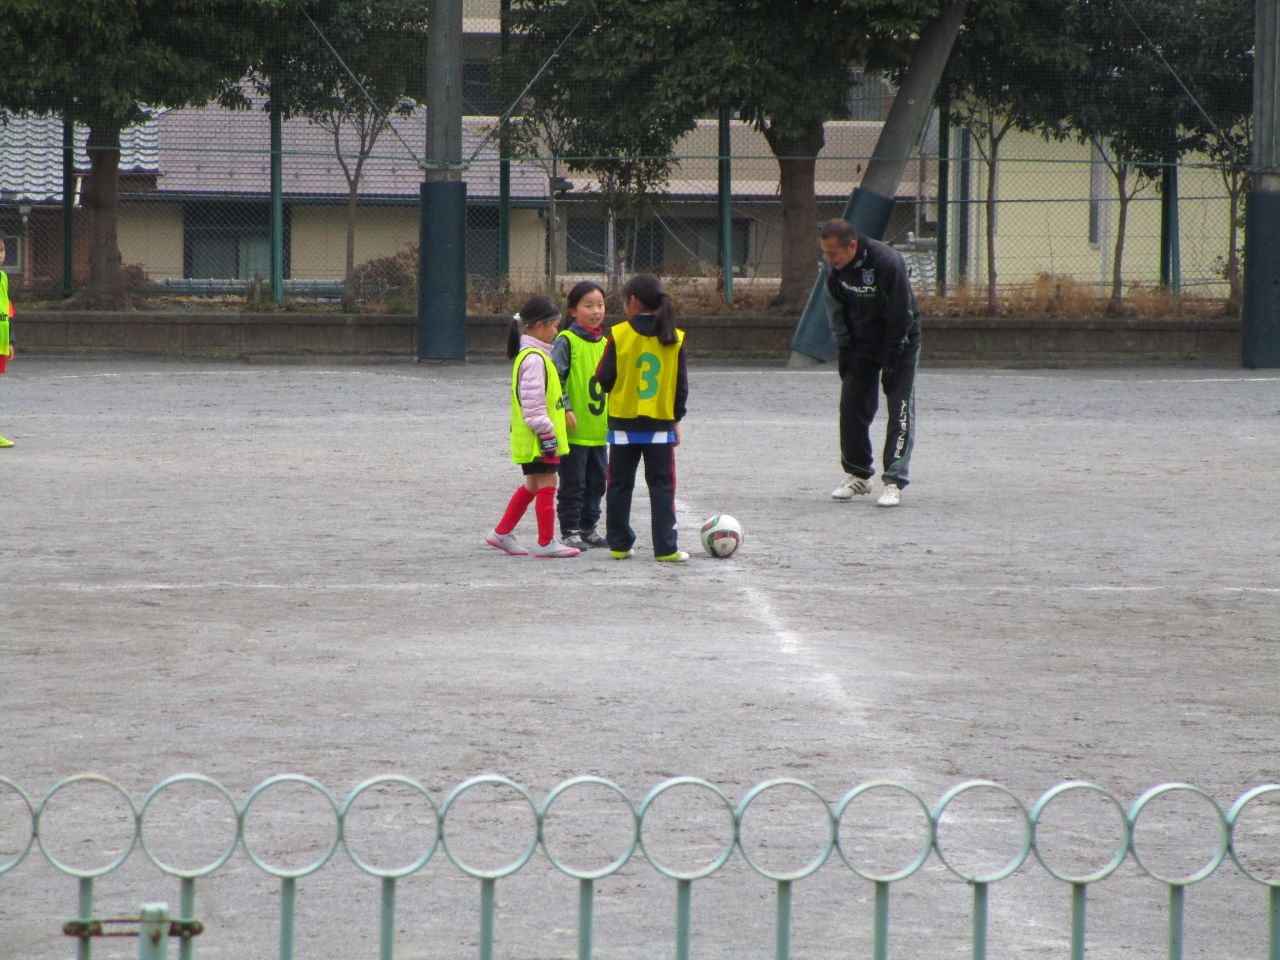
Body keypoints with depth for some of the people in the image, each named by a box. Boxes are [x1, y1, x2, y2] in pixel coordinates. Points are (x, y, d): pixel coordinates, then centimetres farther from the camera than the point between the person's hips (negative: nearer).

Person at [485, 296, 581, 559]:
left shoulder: (530, 354, 15)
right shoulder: (534, 359, -18)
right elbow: (533, 402, -22)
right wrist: (546, 434, -20)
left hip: (532, 439, 10)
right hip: (538, 438, -10)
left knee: (532, 485, 17)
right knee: (546, 485, -4)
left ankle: (502, 533, 23)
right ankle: (546, 542, 0)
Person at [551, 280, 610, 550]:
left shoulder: (604, 343, 12)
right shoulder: (566, 341, -10)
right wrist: (566, 409, -20)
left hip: (599, 430, 7)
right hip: (574, 429, -7)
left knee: (596, 481, 12)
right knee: (573, 483, -1)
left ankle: (588, 528, 22)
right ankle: (569, 531, 7)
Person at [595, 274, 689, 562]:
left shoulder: (619, 335, -8)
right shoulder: (674, 338, -1)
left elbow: (604, 379, -7)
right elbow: (681, 385, 3)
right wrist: (676, 419, 13)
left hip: (624, 423, -1)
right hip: (661, 424, 1)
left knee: (620, 486, 11)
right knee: (662, 487, 4)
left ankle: (619, 544, 14)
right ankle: (665, 548, -1)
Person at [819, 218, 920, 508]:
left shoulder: (888, 262, -30)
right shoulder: (832, 266, -13)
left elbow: (900, 317, -22)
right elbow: (835, 309, 2)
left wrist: (890, 363, -18)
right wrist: (844, 351, -4)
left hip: (898, 342, -5)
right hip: (860, 343, 5)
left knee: (900, 410, -10)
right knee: (852, 406, 1)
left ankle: (894, 483, -11)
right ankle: (857, 475, 15)